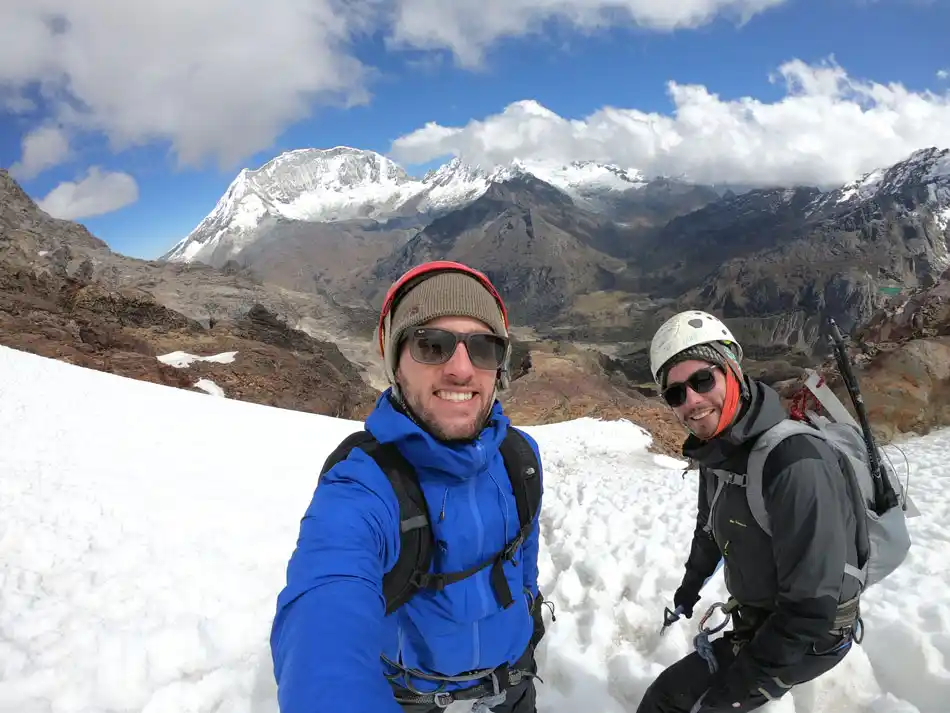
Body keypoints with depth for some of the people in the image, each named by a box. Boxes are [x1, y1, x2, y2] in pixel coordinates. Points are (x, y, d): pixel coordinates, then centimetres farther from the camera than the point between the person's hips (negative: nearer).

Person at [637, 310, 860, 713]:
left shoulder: (795, 464, -32)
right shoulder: (717, 451, -3)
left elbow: (812, 606, -30)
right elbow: (710, 529, 16)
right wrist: (689, 588, 28)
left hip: (808, 637, -8)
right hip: (756, 620, 8)